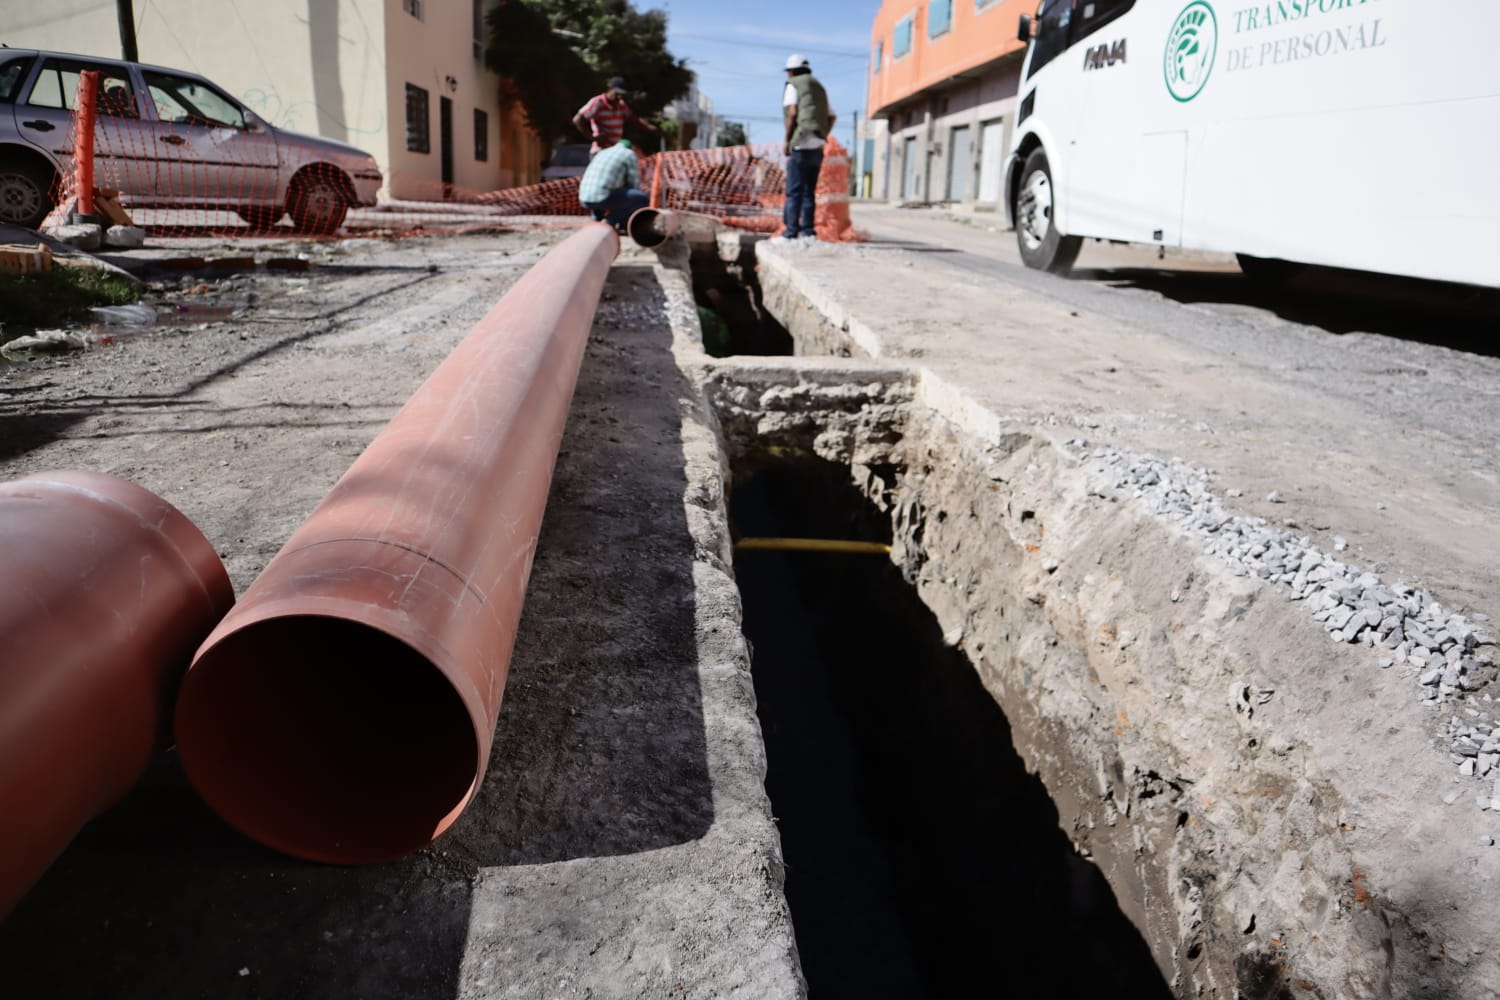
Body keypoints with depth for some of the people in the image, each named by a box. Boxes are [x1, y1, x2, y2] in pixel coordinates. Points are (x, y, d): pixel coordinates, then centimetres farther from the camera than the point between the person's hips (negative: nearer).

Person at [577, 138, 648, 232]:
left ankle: (597, 219, 15)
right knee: (644, 198, 3)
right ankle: (611, 221, -3)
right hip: (603, 198, -8)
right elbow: (634, 185, 7)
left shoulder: (602, 153, 30)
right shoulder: (629, 154, 9)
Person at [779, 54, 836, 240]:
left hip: (801, 143, -7)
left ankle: (791, 230, -16)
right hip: (817, 146, 7)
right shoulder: (819, 87, 24)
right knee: (809, 190, 8)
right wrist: (822, 137, 18)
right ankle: (807, 230, 4)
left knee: (794, 190, -10)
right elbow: (832, 117, 22)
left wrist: (787, 140, -7)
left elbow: (792, 113, -11)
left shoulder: (793, 85, 1)